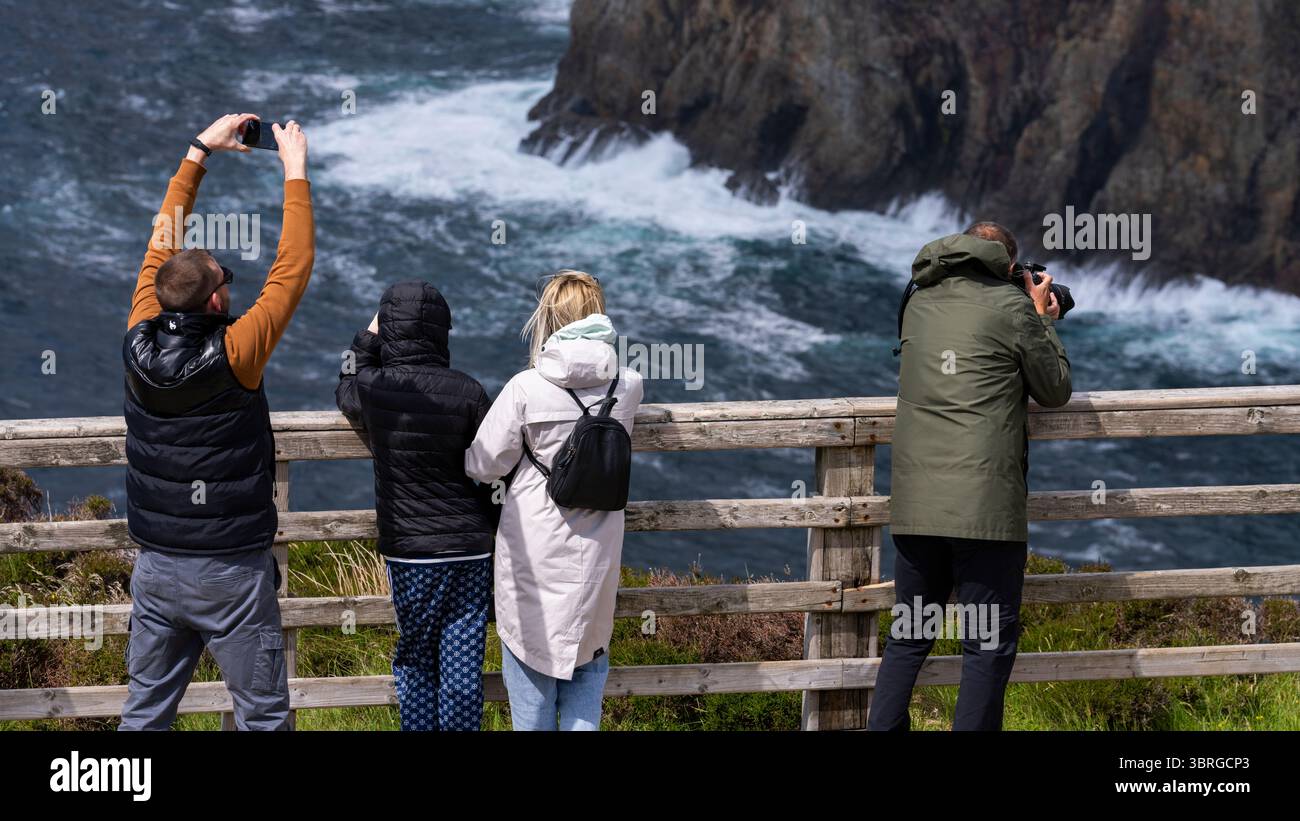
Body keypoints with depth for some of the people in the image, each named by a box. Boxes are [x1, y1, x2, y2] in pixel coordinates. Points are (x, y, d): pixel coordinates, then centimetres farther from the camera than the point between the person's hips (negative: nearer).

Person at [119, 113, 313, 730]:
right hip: (231, 570, -5)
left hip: (156, 565, 5)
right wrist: (295, 172, -2)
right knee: (262, 716, 3)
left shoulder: (140, 348, -5)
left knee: (144, 713, 12)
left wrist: (199, 151, 14)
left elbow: (162, 245, 7)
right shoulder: (232, 356, -18)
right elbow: (292, 269, -11)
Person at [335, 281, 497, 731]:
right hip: (471, 549, 0)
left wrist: (368, 337, 25)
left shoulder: (372, 388, -6)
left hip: (409, 550, 0)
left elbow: (346, 393, 21)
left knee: (415, 661, 13)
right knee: (462, 664, 5)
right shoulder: (466, 391, -9)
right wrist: (495, 529, 11)